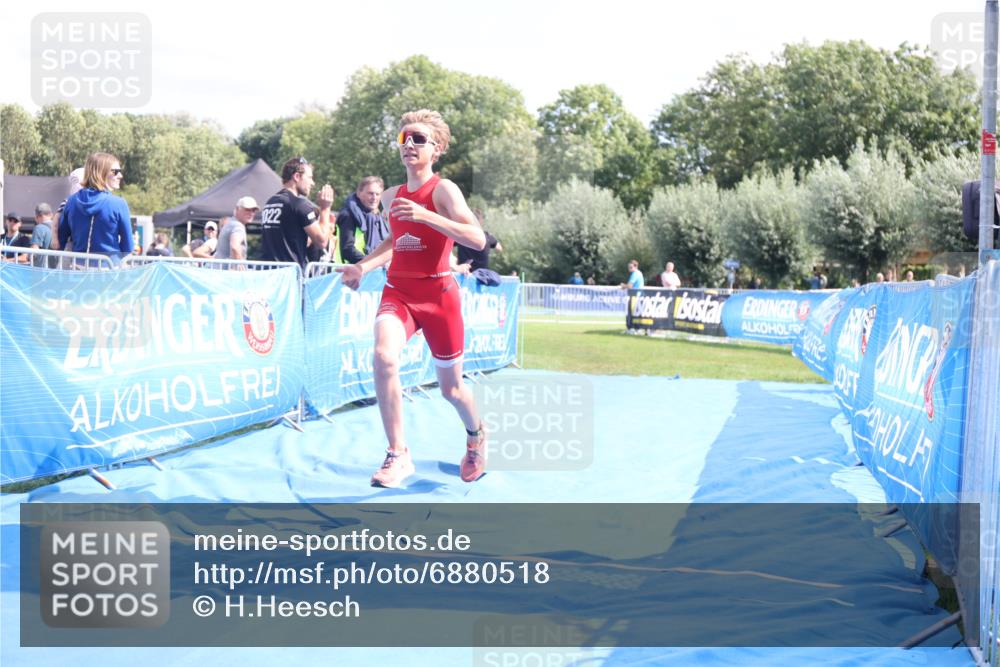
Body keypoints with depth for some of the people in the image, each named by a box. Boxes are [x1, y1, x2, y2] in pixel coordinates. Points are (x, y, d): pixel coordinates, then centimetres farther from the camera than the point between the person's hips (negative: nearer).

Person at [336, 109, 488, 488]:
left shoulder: (443, 190, -9)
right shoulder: (390, 197, 8)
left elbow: (478, 239, -21)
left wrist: (426, 216, -29)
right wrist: (363, 267, 12)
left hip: (438, 292, -3)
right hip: (398, 291, 3)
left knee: (450, 388, 10)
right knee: (383, 356, -28)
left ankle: (476, 435, 45)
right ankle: (398, 456, -22)